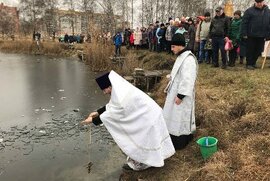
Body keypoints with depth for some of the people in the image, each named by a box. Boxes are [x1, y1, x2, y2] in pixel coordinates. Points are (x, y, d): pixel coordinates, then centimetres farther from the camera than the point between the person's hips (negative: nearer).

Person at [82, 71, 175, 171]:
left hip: (147, 119, -9)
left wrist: (93, 120, -9)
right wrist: (98, 112, 13)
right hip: (148, 114, 9)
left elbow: (111, 114, -20)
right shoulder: (121, 90, -1)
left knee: (137, 141, 9)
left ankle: (137, 164, 30)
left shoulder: (122, 97, -30)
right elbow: (112, 105, 13)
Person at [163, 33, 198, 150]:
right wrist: (169, 88, 18)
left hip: (181, 94, -10)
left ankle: (179, 143, 16)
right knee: (175, 116, 18)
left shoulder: (188, 59, -22)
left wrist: (180, 95, -23)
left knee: (179, 117, 2)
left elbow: (187, 80, -25)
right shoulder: (181, 57, 9)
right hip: (176, 92, 10)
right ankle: (175, 138, 33)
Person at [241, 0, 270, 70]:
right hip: (251, 35, -4)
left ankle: (253, 63, 26)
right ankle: (249, 64, 15)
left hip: (262, 36, 4)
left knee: (258, 51, 10)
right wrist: (244, 34, -12)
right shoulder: (249, 11, -3)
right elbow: (244, 23, -6)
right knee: (250, 50, 4)